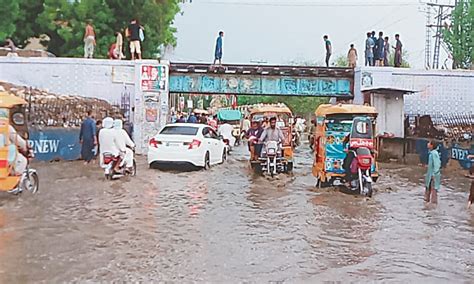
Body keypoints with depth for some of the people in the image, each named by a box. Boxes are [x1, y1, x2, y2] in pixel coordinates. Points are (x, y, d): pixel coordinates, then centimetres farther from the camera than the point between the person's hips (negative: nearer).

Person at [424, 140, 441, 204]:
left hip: (434, 174, -10)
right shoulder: (431, 153, 8)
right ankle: (427, 199, 31)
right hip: (430, 173, 10)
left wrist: (434, 174, -21)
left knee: (434, 188, -1)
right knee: (428, 186, 19)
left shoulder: (434, 153, -21)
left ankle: (434, 202, 7)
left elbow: (436, 164, -22)